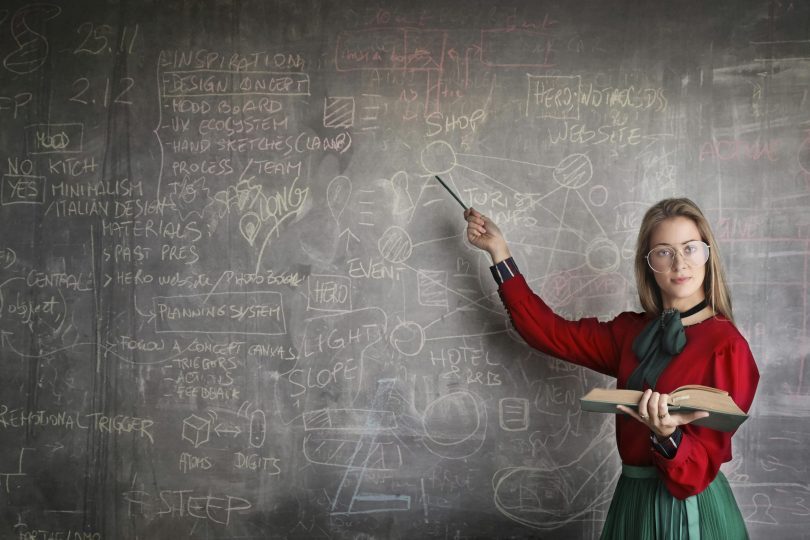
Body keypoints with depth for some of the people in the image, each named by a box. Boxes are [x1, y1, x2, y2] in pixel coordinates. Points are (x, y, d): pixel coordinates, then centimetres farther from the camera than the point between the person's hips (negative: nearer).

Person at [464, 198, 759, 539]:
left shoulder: (726, 346, -14)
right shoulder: (633, 331, 4)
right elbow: (550, 332, 6)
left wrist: (666, 437, -38)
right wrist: (499, 251, 6)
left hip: (690, 508, -6)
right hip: (633, 499, 6)